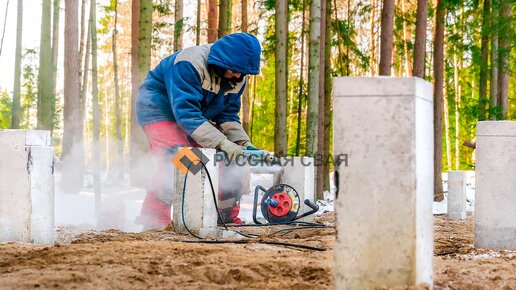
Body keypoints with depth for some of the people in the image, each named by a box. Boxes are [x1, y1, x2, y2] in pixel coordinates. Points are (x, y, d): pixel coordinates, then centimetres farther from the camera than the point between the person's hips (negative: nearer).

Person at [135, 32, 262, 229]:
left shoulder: (237, 77, -9)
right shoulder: (189, 65, -35)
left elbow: (228, 115, -3)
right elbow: (186, 113, -39)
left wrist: (243, 143, -19)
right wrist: (221, 143, -44)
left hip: (198, 115, 8)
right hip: (159, 108, -8)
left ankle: (229, 218, 11)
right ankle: (154, 221, -24)